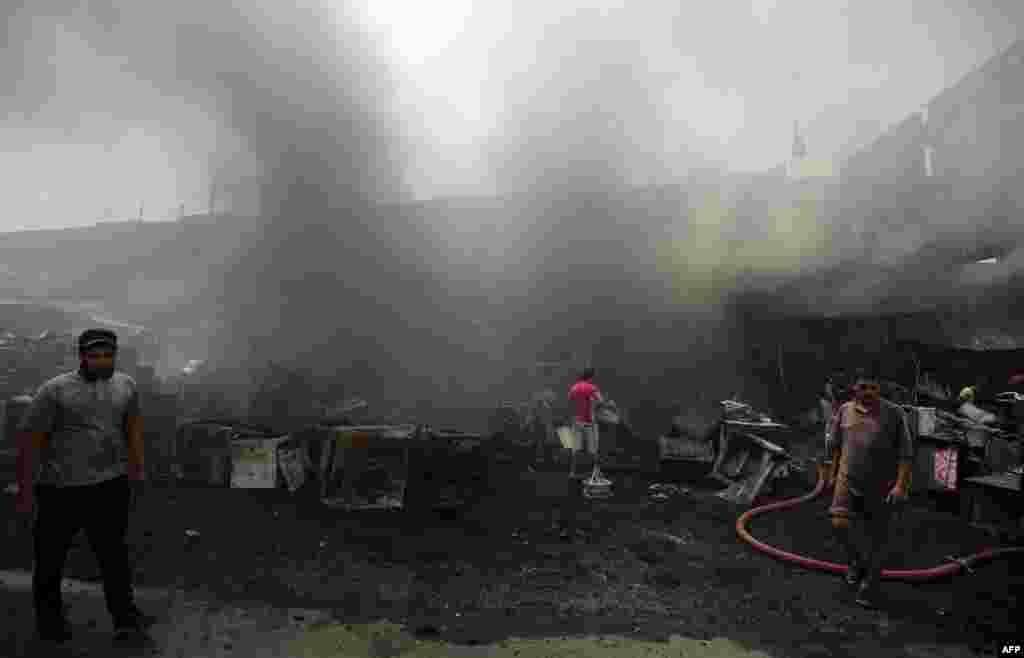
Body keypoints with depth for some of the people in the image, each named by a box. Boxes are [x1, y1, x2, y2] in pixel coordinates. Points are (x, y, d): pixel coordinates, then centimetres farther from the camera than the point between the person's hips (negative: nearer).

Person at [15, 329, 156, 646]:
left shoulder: (125, 385, 4)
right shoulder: (54, 391, -9)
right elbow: (28, 441, -7)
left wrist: (138, 468, 12)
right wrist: (25, 490, -9)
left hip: (111, 485, 2)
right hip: (60, 488, -2)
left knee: (113, 552, 6)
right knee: (51, 557, 14)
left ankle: (126, 619, 12)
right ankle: (48, 619, 35)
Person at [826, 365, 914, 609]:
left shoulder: (894, 413, -7)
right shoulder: (845, 410, 3)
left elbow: (906, 453, -8)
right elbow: (835, 445, 14)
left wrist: (901, 485, -16)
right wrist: (833, 474, 18)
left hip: (880, 488, -2)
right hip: (848, 480, 2)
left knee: (877, 538, 7)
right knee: (840, 523, -13)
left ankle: (869, 587, 24)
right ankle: (858, 561, 18)